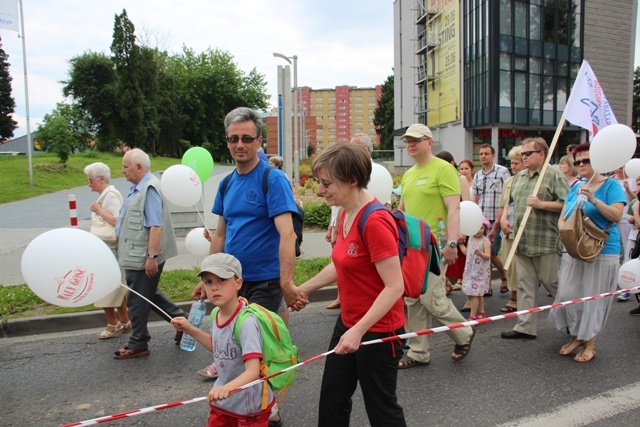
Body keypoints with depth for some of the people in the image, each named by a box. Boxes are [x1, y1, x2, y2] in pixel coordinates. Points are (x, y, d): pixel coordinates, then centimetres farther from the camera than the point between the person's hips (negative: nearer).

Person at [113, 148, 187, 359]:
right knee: (149, 295, 20)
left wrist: (152, 257, -26)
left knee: (138, 301, 4)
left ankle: (138, 345, 19)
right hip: (136, 256, 10)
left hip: (143, 258, -10)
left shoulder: (149, 188, -19)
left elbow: (156, 226, -25)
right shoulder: (138, 188, 12)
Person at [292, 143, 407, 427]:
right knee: (331, 399, 22)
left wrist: (359, 330, -30)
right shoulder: (346, 214, 2)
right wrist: (304, 288, 19)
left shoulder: (375, 221, -25)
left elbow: (395, 286, -26)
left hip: (377, 330, -9)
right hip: (347, 323, 9)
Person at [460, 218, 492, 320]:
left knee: (474, 294, -7)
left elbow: (488, 256, -20)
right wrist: (460, 244, 22)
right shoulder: (470, 239, 7)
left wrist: (481, 253, -38)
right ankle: (481, 312, 30)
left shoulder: (485, 240, -12)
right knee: (478, 294, 17)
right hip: (470, 271, 7)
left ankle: (473, 316, -1)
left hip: (480, 272, -7)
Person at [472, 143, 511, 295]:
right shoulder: (477, 176, 13)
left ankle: (504, 277, 23)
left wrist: (498, 222, -14)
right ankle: (487, 286, 15)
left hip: (496, 220, -5)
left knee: (491, 253, -5)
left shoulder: (502, 172, -3)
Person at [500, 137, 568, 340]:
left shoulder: (554, 175, -6)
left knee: (554, 284, 4)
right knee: (525, 286, 10)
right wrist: (504, 217, 11)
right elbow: (511, 202, 27)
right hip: (521, 241, 7)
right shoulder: (519, 177, 16)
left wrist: (541, 204, -19)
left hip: (546, 243, -7)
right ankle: (525, 327, 17)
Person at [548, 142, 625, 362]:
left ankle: (590, 344, 15)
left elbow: (617, 215, -17)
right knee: (567, 295, 5)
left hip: (602, 252, -5)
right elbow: (562, 218, 11)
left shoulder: (611, 185, -4)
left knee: (593, 298, 2)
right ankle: (576, 336, 23)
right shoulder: (576, 188, 12)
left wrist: (594, 200, -27)